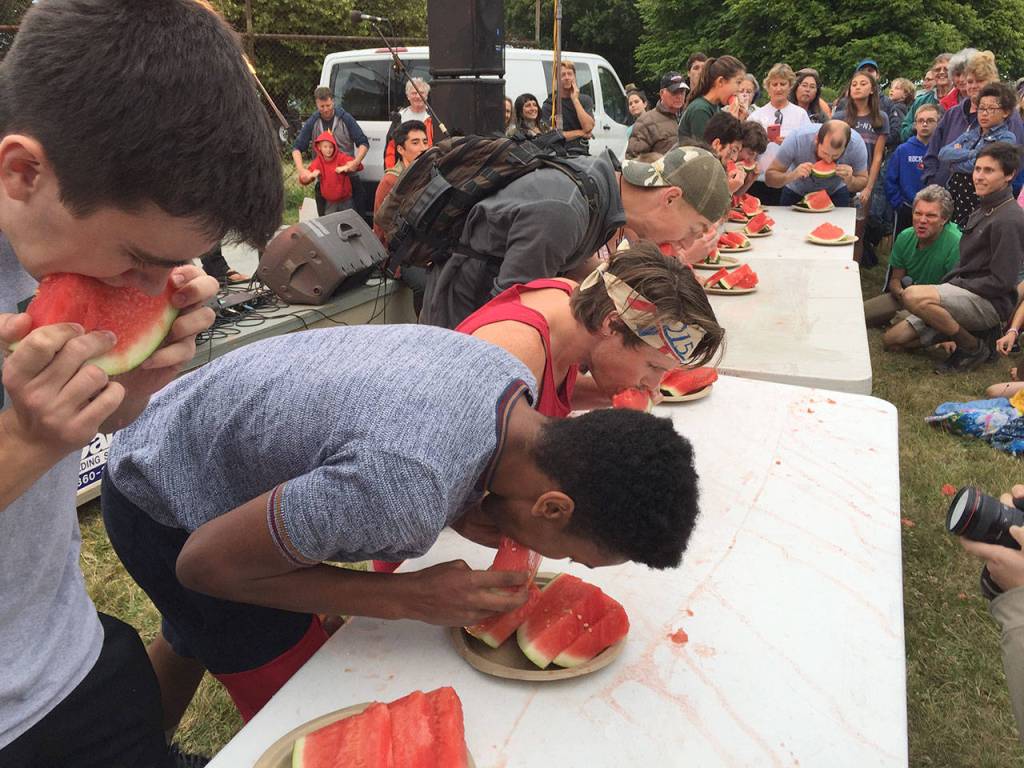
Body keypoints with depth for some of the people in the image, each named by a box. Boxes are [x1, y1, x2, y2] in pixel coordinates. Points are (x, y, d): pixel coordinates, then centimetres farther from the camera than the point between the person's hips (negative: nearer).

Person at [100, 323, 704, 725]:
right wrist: (408, 598, -28)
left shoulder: (516, 382, -18)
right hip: (171, 512, -7)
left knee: (187, 647, 31)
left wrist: (470, 513, -18)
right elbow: (206, 563, -28)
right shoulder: (411, 490, -43)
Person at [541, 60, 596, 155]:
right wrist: (580, 133, -1)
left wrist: (575, 99, -3)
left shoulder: (585, 100, 12)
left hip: (582, 153, 3)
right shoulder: (549, 105, 3)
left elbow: (588, 127, -5)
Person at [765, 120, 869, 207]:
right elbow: (769, 178, -28)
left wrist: (850, 181, -38)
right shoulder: (796, 139, -35)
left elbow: (863, 181, -14)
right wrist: (791, 176, -49)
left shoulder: (856, 144, -30)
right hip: (797, 192, -1)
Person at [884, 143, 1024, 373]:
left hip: (989, 303, -9)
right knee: (892, 340, 3)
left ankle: (974, 348, -14)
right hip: (964, 294, 9)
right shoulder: (983, 211, 15)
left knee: (913, 296, -34)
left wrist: (954, 286, -14)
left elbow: (1001, 282, -20)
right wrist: (946, 285, 3)